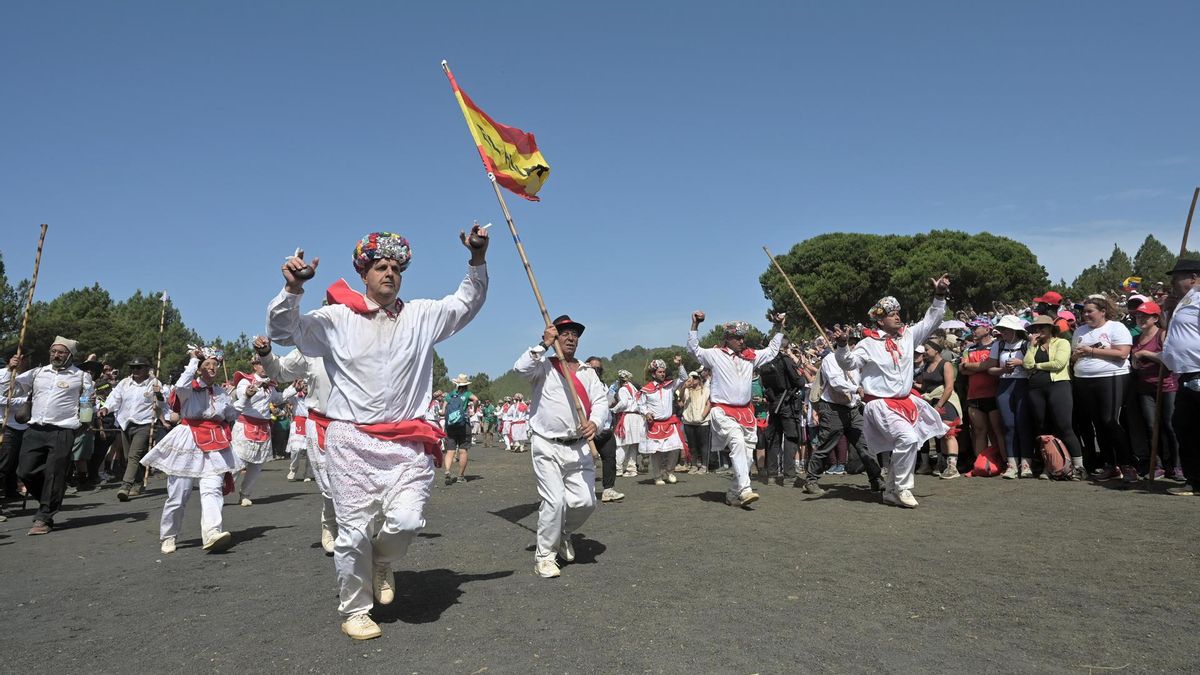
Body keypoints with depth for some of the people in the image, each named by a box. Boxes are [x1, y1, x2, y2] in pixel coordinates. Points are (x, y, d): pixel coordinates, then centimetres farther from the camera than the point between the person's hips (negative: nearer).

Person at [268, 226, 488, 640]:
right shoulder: (337, 319, 5)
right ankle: (354, 612, 23)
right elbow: (282, 331, 3)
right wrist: (293, 288, -15)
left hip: (407, 443, 2)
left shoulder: (422, 316, 11)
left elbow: (467, 302, 13)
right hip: (352, 441, -1)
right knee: (355, 530, 1)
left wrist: (478, 259, -3)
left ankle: (382, 564, 23)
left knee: (406, 520, -13)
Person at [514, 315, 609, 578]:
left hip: (579, 447, 4)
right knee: (555, 500, -11)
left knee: (585, 501, 2)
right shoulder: (543, 366, 2)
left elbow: (600, 401, 3)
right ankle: (544, 555, 7)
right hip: (547, 447, -4)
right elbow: (520, 368, -19)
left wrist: (595, 422, -17)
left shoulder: (587, 372, 14)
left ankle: (563, 534, 32)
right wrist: (544, 344, -16)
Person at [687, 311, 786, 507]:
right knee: (738, 443, -27)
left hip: (746, 411, 6)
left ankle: (733, 494, 14)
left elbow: (772, 351, 27)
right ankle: (744, 490, -31)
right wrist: (695, 325, -9)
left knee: (747, 454, 3)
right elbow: (694, 348, -1)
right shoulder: (716, 355, 2)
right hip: (723, 411, -6)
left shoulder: (750, 356, 15)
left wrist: (779, 328, 23)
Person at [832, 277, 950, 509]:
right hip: (881, 403, -7)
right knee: (908, 438, -23)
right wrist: (842, 345, -31)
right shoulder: (869, 344, -10)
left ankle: (892, 492, 25)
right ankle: (902, 488, -8)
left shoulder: (907, 336, 6)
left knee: (901, 446, 12)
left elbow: (930, 322, 10)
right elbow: (848, 363, -13)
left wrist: (939, 296, 1)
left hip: (905, 401, 7)